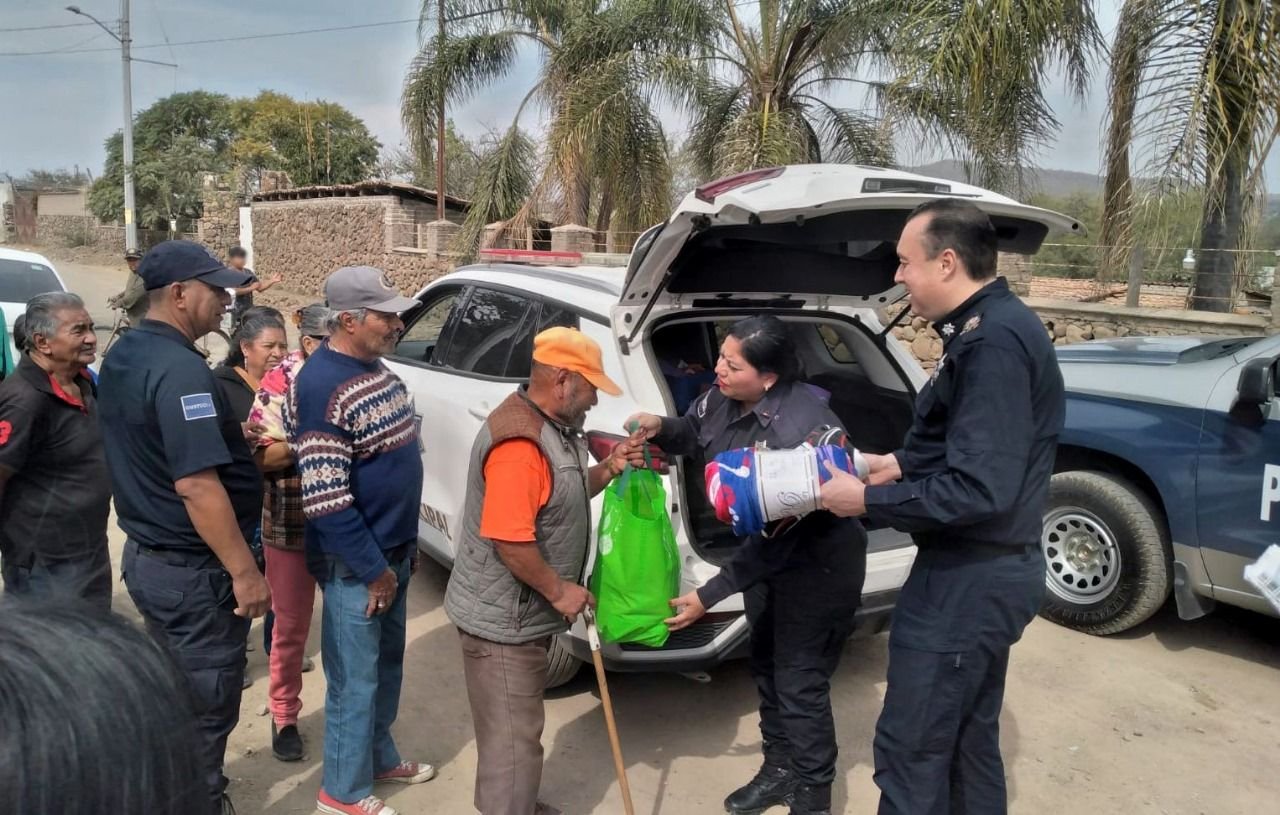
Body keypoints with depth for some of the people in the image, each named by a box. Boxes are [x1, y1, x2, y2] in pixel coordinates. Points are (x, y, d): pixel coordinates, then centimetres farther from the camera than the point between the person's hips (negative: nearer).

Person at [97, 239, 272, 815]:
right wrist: (244, 572, -25)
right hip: (193, 570, -10)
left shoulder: (123, 356, 7)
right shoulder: (179, 369, -25)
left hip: (146, 554, 10)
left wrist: (232, 436, 13)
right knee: (204, 708, 7)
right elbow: (196, 486, -29)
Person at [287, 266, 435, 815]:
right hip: (355, 563, -9)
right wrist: (373, 570, -18)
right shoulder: (321, 386, -22)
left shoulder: (375, 369, 7)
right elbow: (324, 499, -25)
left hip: (393, 549, 9)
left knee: (387, 663, 22)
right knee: (356, 678, 6)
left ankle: (380, 757, 41)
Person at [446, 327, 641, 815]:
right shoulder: (519, 442, -28)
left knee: (517, 727, 25)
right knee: (512, 737, 2)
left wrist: (608, 470, 2)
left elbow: (562, 497, 18)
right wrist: (560, 592, -19)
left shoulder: (551, 427, 6)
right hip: (504, 618, -11)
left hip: (523, 612, 11)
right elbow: (509, 541, -30)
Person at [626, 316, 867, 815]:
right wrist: (661, 429, -13)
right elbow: (693, 437, 11)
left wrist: (708, 596, -28)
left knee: (800, 684, 2)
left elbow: (774, 535, -31)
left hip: (817, 565, -8)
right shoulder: (723, 398, -13)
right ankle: (779, 769, 40)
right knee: (766, 665, 20)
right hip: (767, 554, 8)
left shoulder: (798, 430, -36)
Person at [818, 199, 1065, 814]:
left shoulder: (992, 341, -23)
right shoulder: (990, 327, 9)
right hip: (985, 573, 11)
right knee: (968, 741, 23)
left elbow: (977, 489, -28)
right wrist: (903, 463, 7)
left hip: (967, 580, -10)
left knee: (908, 752, 1)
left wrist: (868, 500, -18)